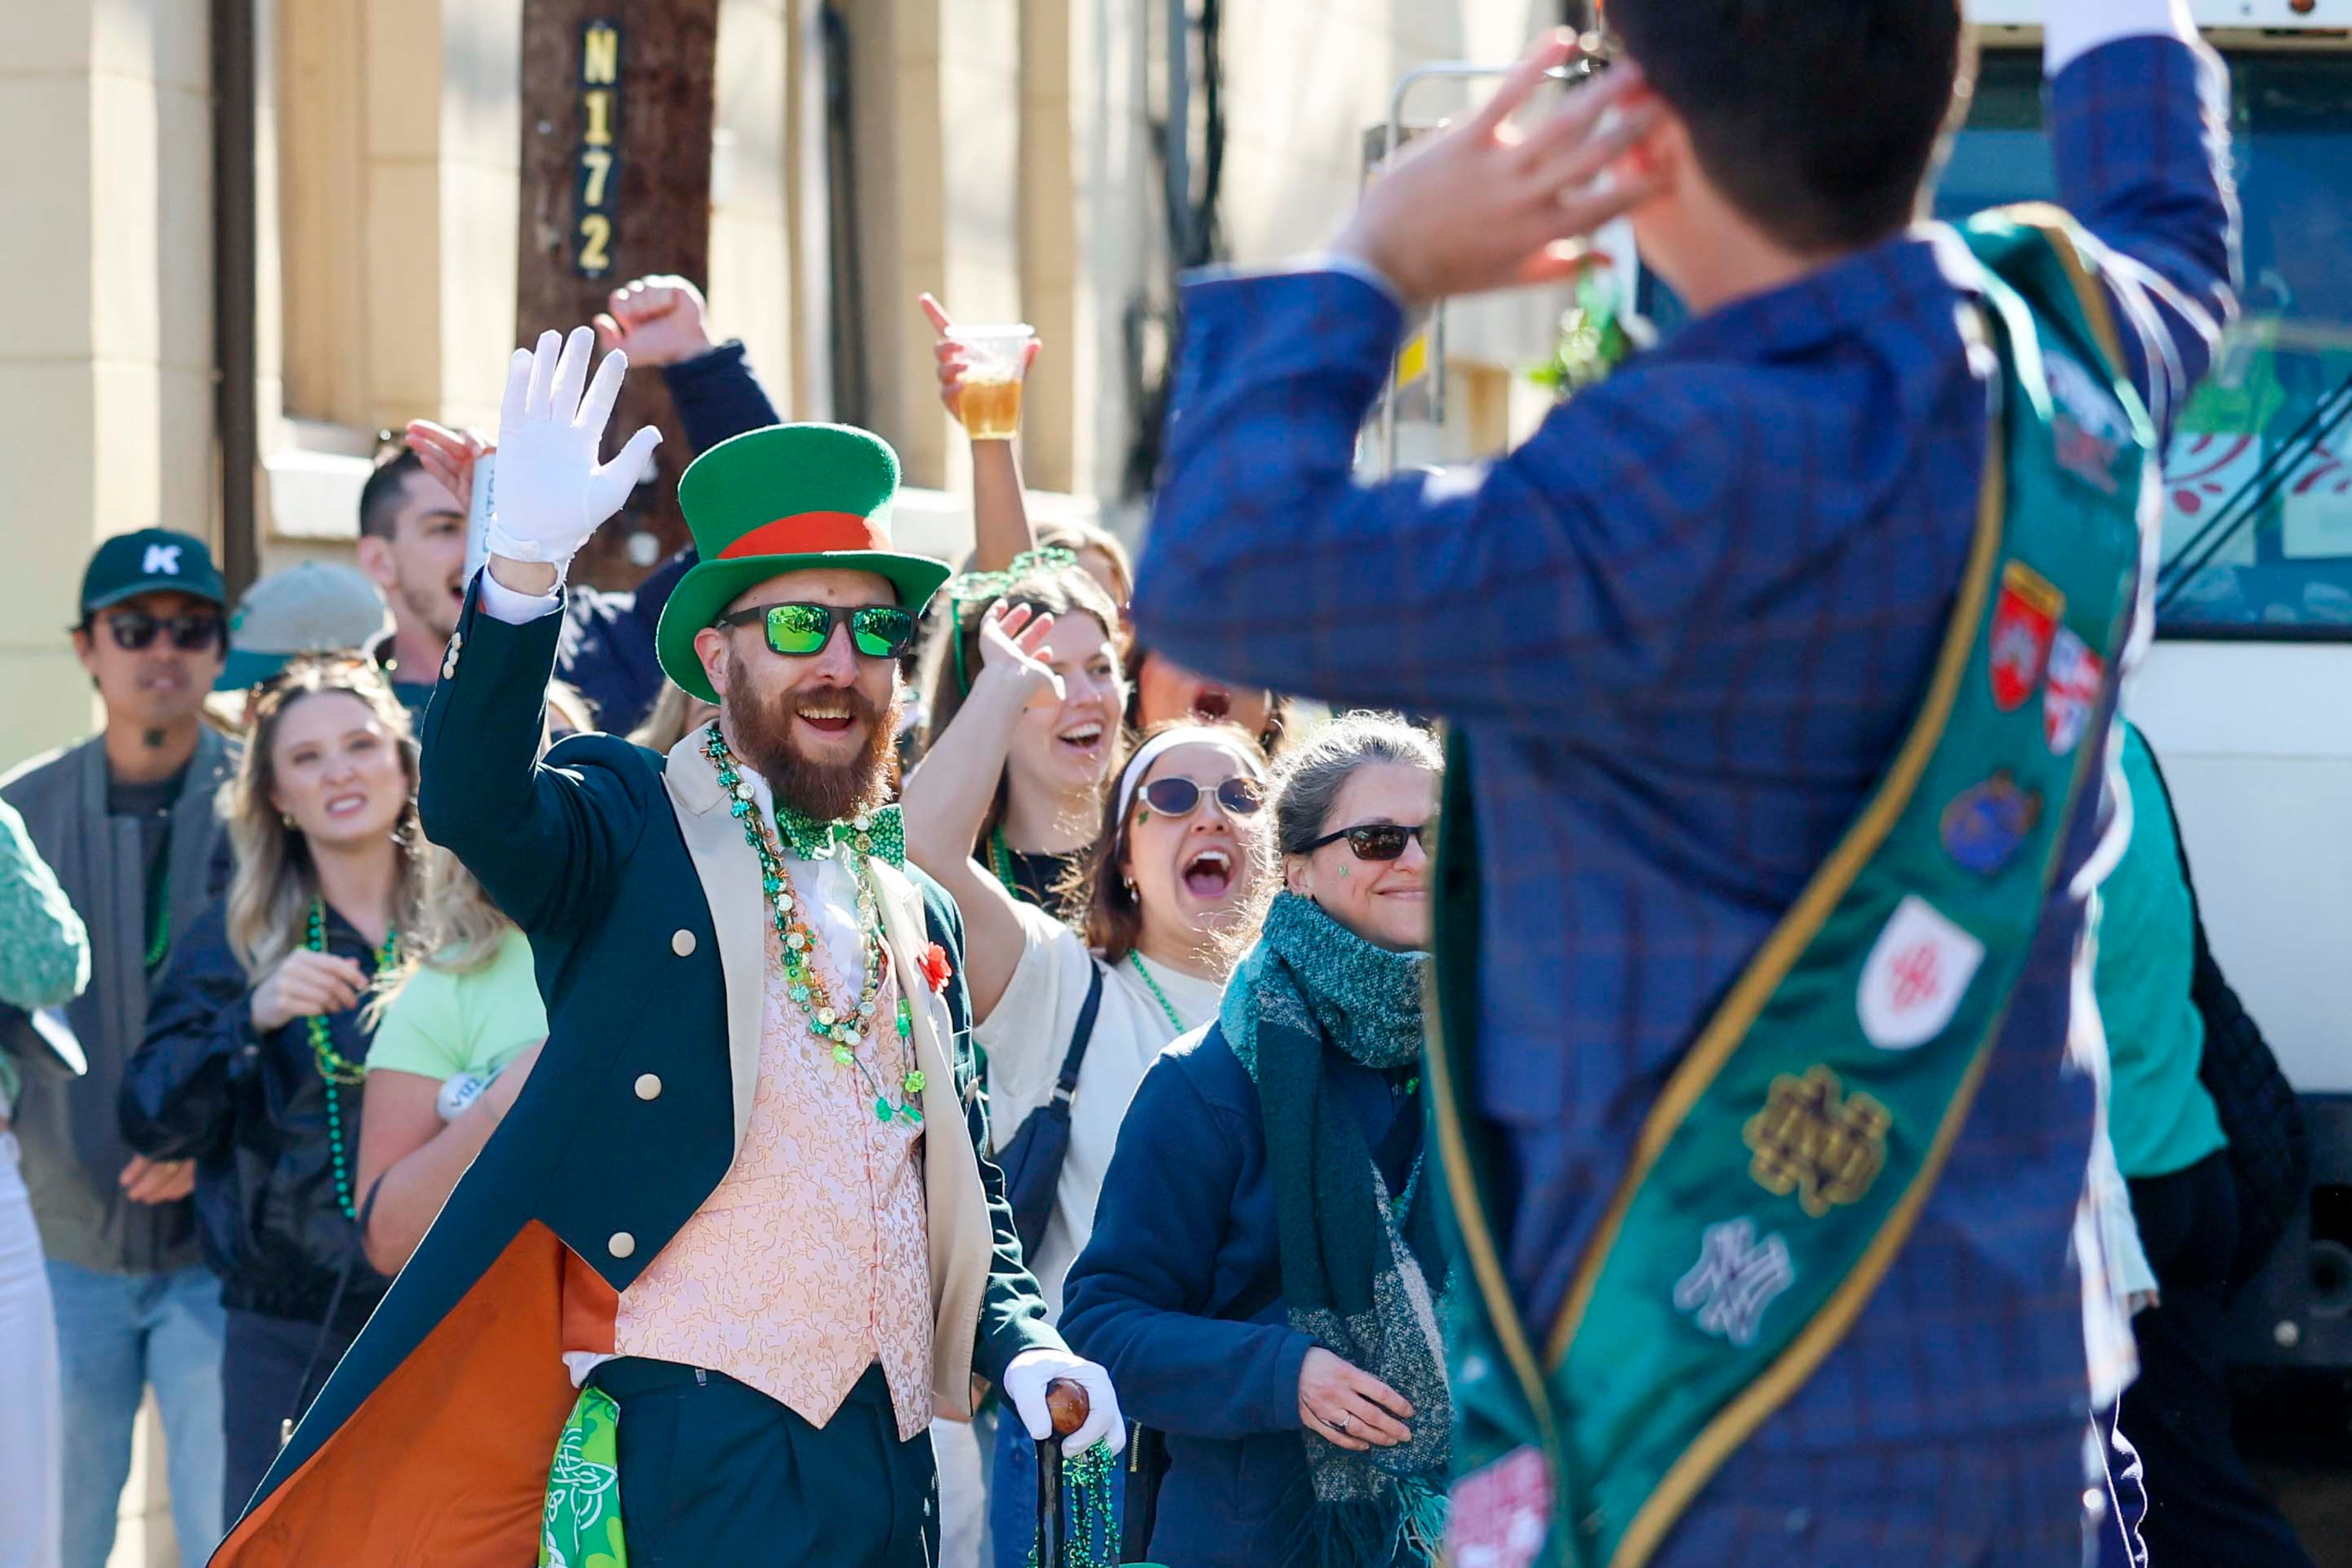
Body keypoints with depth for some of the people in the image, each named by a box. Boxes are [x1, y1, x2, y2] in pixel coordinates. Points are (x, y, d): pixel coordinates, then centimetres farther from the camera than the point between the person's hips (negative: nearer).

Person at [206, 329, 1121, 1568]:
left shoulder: (917, 916, 20)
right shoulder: (634, 829, 3)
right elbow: (474, 807, -20)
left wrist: (1024, 1349, 3)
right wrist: (526, 563, -34)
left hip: (888, 1456, 6)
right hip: (693, 1449, -6)